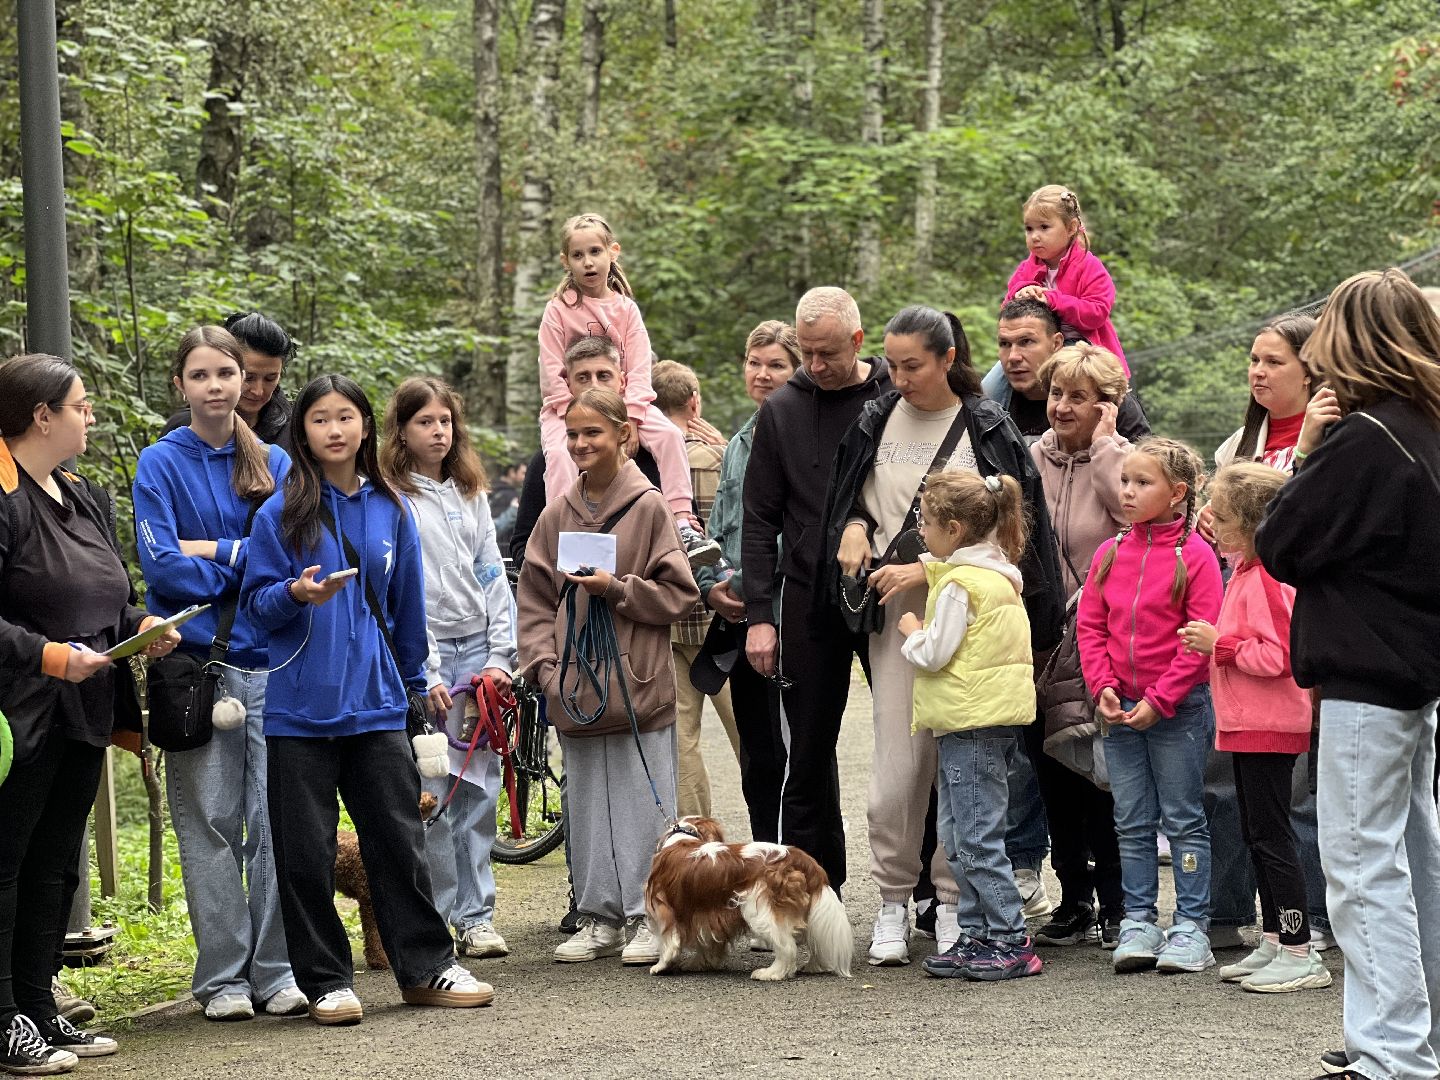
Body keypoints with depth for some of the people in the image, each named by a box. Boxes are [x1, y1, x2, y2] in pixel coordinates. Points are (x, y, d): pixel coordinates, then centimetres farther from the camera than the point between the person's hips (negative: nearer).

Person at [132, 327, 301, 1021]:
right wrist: (250, 564, -6)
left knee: (278, 821, 0)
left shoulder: (275, 463, 12)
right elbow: (162, 567, -9)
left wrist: (216, 551, -8)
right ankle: (222, 977, 7)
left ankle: (275, 970, 8)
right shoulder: (162, 464, 2)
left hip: (271, 663, 2)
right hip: (197, 664, -2)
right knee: (211, 823, 0)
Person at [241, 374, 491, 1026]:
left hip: (376, 704, 2)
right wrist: (295, 594, -21)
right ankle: (325, 980, 11)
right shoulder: (281, 513, -2)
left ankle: (427, 968, 16)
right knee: (307, 852, 1)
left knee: (400, 839, 6)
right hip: (301, 707, -2)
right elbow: (255, 602, -1)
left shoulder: (391, 510, 8)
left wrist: (414, 683, 21)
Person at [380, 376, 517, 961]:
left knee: (479, 787, 4)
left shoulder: (470, 494, 14)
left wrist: (500, 656, 2)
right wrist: (425, 675, -12)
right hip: (420, 655, -5)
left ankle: (476, 915, 10)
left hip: (477, 651, 5)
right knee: (429, 795, -4)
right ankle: (434, 918, 4)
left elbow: (493, 577, 13)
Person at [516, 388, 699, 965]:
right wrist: (546, 667, -1)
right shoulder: (557, 515, 8)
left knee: (642, 803, 0)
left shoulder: (649, 507, -3)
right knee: (586, 807, 9)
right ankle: (599, 917, 17)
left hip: (639, 686, -4)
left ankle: (645, 917, 8)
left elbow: (678, 593, -5)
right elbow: (535, 600, 10)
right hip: (574, 692, 4)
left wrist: (616, 588, -15)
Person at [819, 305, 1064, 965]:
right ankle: (893, 903, 6)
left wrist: (926, 568, -13)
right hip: (895, 610, 2)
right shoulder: (878, 421, 9)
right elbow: (854, 497, 23)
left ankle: (953, 903, 9)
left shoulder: (986, 429, -1)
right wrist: (855, 527, 0)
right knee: (898, 758, -4)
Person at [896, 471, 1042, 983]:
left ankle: (1010, 941, -5)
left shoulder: (958, 584, -15)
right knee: (957, 836, 14)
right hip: (996, 718, 10)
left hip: (971, 724, -10)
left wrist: (910, 632, 2)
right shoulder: (999, 573, 14)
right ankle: (976, 936, 17)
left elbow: (934, 654, -16)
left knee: (977, 838, -7)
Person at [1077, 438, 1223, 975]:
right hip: (1119, 709, 5)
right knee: (1132, 823, 9)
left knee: (1184, 819, 2)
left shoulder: (1195, 556, -9)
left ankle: (1190, 928, 7)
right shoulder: (1110, 553, 6)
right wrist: (1104, 687, -7)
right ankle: (1139, 925, 15)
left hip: (1178, 707, -5)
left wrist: (1158, 700, -16)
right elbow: (1089, 625, 8)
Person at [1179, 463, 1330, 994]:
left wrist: (1219, 644, -18)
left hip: (1267, 727, -10)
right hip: (1248, 725, 10)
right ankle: (1273, 943, 21)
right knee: (1259, 835, 14)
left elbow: (1278, 654, -25)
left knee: (1271, 835, -7)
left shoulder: (1267, 576, -18)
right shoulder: (1247, 570, 14)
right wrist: (1215, 643, 11)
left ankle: (1300, 954, -3)